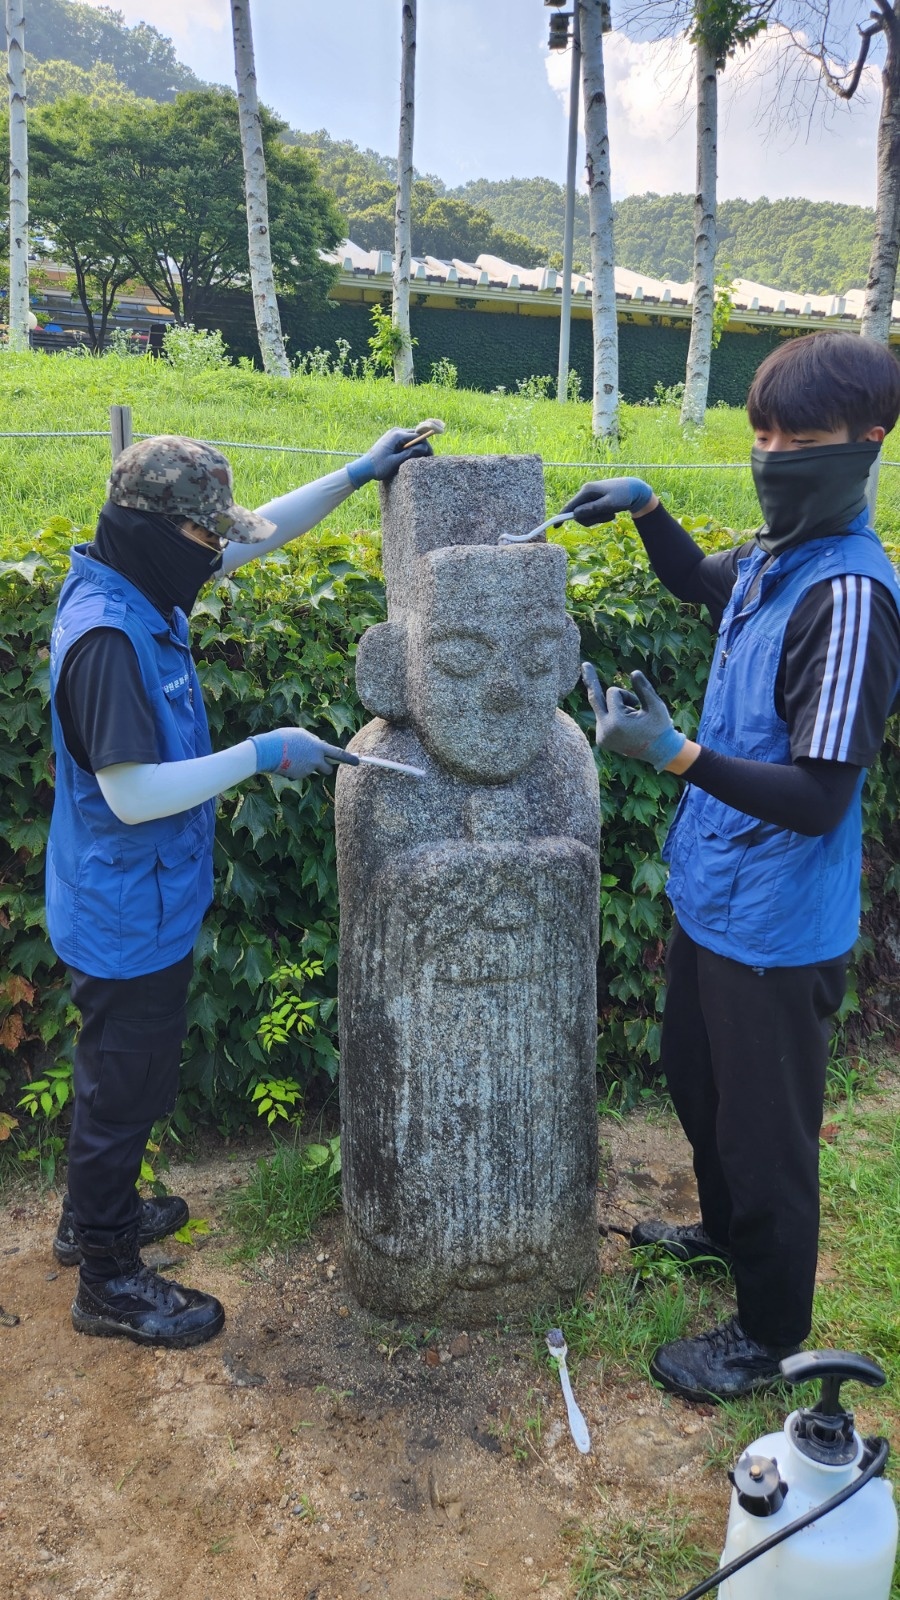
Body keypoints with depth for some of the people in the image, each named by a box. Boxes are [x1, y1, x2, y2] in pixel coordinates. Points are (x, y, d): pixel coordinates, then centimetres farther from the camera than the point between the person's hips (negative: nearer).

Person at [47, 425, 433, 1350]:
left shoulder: (133, 586, 0)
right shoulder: (107, 634, -29)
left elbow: (263, 533, 10)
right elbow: (132, 794, -31)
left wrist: (357, 474, 5)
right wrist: (262, 754, -27)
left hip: (132, 904, 10)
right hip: (128, 916, -10)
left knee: (120, 1072, 26)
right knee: (125, 1085, 8)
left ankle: (93, 1214, 47)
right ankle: (108, 1283, 28)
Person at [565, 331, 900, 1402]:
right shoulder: (769, 559, 2)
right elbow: (697, 583, 27)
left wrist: (676, 753, -37)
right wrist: (646, 510, 10)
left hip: (777, 930, -9)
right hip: (712, 898, 9)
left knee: (766, 1133, 9)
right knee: (697, 1084, 27)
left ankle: (771, 1336, 32)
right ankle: (726, 1231, 53)